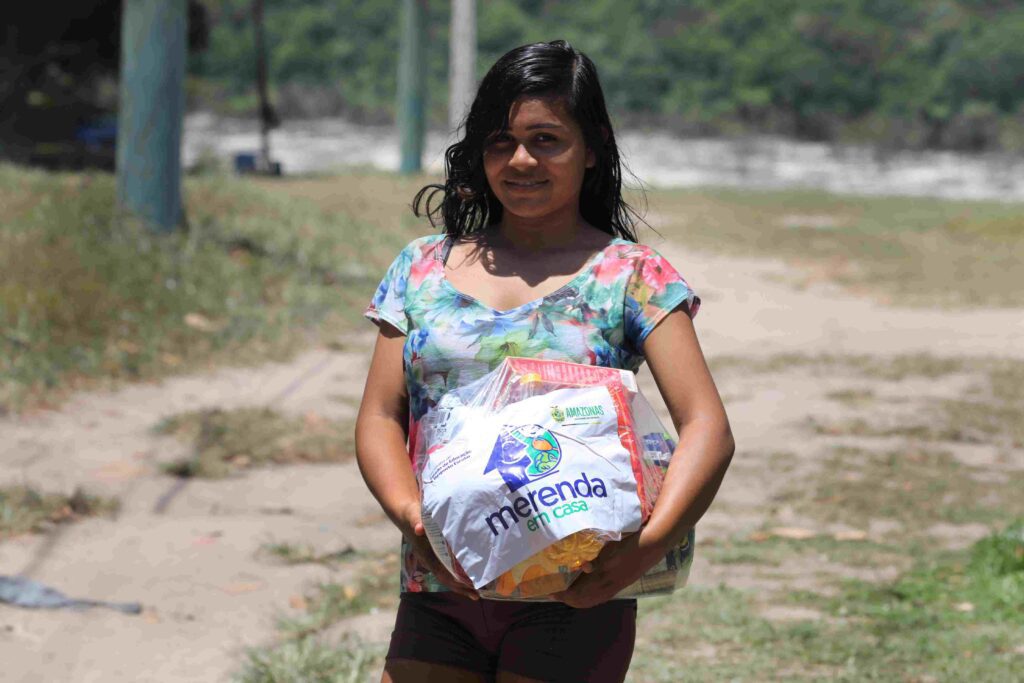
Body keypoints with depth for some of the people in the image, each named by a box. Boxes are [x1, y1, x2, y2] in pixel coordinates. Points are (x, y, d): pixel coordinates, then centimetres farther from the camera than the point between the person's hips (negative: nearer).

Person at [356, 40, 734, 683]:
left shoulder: (632, 277, 0)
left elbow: (708, 430, -9)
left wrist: (647, 546, -26)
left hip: (572, 597, -2)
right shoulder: (424, 268, 11)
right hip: (440, 589, 3)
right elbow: (380, 418, 7)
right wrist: (411, 516, -14)